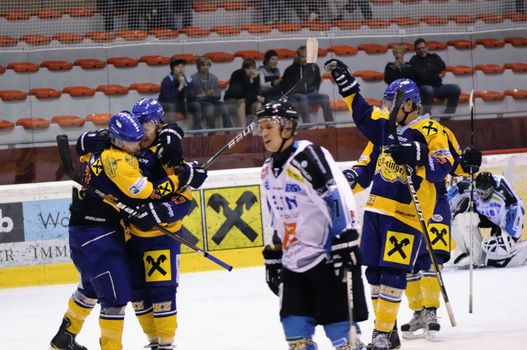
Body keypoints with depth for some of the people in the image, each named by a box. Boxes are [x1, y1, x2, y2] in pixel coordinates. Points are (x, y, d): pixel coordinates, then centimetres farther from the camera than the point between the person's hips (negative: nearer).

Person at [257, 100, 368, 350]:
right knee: (295, 329, 5)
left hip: (328, 258, -8)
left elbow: (338, 198, -19)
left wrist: (345, 243, -23)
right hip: (294, 262, 8)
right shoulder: (269, 170, 14)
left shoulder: (308, 156, -14)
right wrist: (273, 257, 23)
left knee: (340, 327, -8)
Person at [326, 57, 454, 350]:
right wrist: (346, 83, 18)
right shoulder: (386, 125, 11)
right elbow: (363, 113, 25)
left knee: (393, 273, -10)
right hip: (377, 207, 8)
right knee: (375, 271, 9)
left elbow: (443, 168, -17)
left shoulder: (432, 132, -9)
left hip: (406, 213, -8)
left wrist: (416, 156, -32)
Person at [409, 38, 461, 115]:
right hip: (422, 87, -5)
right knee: (428, 89, -40)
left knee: (456, 88, -18)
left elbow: (442, 67, -2)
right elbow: (421, 75, -12)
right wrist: (437, 76, -5)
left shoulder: (434, 57, 16)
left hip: (438, 87, 5)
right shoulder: (414, 60, 2)